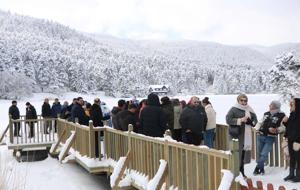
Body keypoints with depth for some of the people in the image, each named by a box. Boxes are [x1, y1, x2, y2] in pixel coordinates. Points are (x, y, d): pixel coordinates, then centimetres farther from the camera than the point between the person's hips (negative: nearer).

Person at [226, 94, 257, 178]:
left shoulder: (249, 110, 13)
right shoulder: (234, 109, -4)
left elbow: (255, 120, 17)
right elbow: (228, 119, -12)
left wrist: (251, 121, -6)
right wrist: (240, 120, -17)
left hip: (247, 135, 6)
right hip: (236, 135, -6)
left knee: (244, 153, 11)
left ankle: (241, 171, 24)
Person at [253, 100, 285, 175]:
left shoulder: (281, 115, -6)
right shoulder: (266, 114, 8)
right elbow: (260, 123, 19)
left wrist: (276, 130, -23)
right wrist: (256, 128, 3)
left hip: (270, 138, -4)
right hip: (260, 136, 5)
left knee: (264, 154, -9)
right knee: (260, 153, 10)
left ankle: (257, 168, 7)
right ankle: (262, 169, 26)